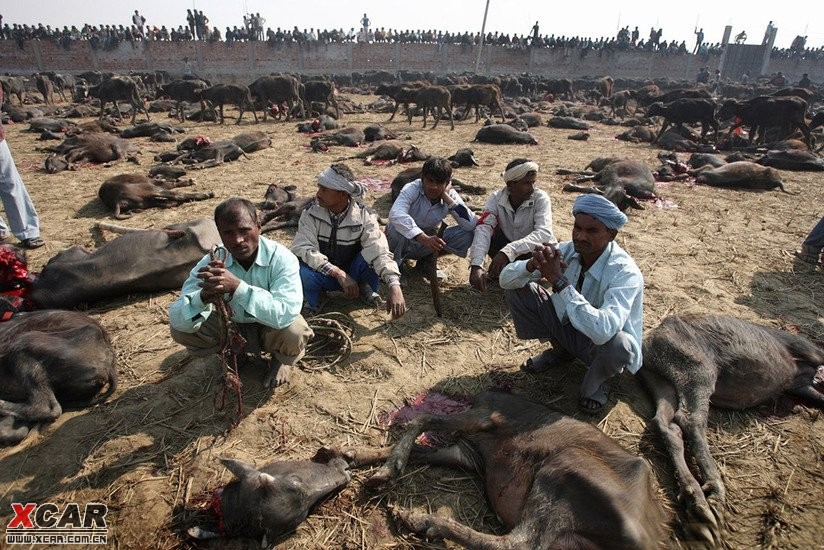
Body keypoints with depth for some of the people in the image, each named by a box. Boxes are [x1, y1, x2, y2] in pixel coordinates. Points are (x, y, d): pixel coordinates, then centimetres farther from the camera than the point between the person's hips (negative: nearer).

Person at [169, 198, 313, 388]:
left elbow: (286, 313, -42)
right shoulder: (212, 262, -19)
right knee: (180, 329, -17)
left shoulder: (281, 258, -28)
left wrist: (237, 286, -50)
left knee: (294, 333, -35)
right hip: (232, 325, 3)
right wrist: (204, 296, -47)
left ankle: (279, 359, 4)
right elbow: (177, 319, -25)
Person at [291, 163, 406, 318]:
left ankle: (364, 287, 3)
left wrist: (395, 287, -45)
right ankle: (312, 299, 1)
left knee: (371, 254, -29)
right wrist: (338, 274, -36)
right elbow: (302, 248, -25)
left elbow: (378, 250, -28)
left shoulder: (363, 216, -18)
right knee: (302, 272, -34)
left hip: (352, 273, 1)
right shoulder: (311, 212, -16)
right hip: (322, 274, 0)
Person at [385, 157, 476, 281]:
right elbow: (395, 214, -45)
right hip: (404, 240, -4)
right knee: (397, 228, -39)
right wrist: (424, 238, -55)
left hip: (426, 243, 4)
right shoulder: (412, 189, -23)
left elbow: (471, 225, -25)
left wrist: (447, 197, -27)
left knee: (467, 234, -17)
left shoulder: (450, 195, -12)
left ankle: (426, 262, 2)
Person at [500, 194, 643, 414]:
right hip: (569, 326, 5)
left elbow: (603, 331, -48)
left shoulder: (625, 273, -31)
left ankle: (597, 380, -2)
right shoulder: (567, 251, -16)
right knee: (518, 289, -11)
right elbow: (506, 278, -14)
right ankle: (560, 349, 12)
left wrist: (559, 280, -45)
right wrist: (532, 264, -37)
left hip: (603, 343, -5)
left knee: (617, 344, -41)